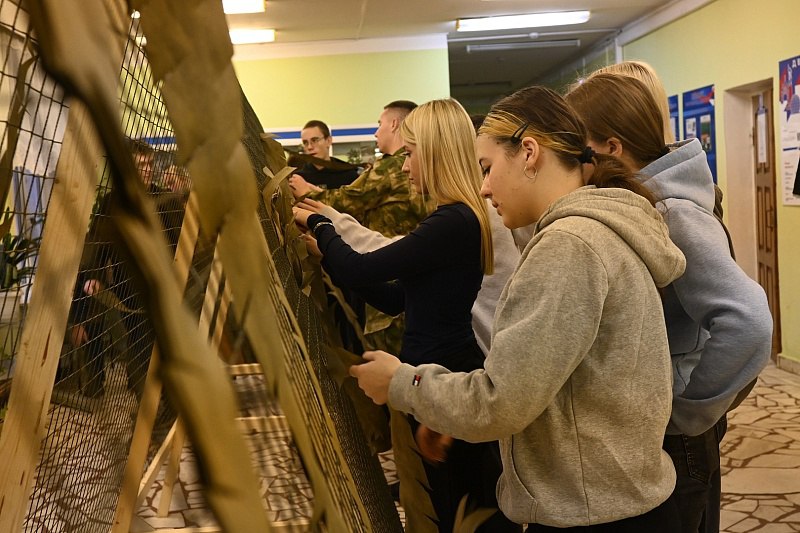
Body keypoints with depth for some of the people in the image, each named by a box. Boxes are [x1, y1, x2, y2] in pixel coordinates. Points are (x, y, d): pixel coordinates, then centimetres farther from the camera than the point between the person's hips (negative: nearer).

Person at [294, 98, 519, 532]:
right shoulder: (457, 219, 10)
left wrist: (317, 223, -4)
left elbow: (355, 270, -23)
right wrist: (330, 254, 9)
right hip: (441, 370, 10)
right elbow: (395, 298, 12)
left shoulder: (454, 222, -22)